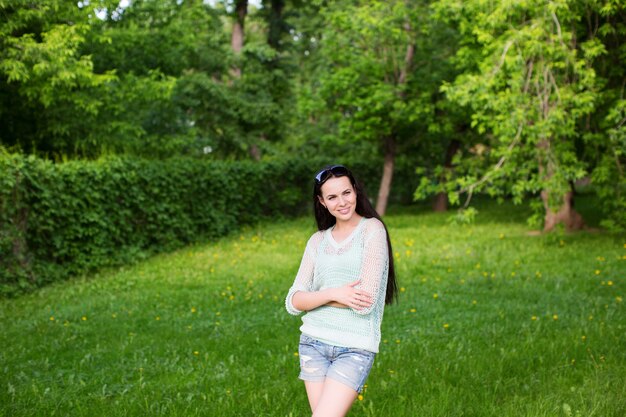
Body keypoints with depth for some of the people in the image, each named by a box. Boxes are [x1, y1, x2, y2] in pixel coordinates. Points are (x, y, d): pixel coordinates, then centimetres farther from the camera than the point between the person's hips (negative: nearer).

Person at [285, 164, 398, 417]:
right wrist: (333, 294, -15)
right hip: (314, 342, 5)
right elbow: (293, 302, 2)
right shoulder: (318, 240, 9)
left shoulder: (372, 229, -5)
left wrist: (316, 296, -3)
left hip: (356, 348, -5)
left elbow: (366, 303, -15)